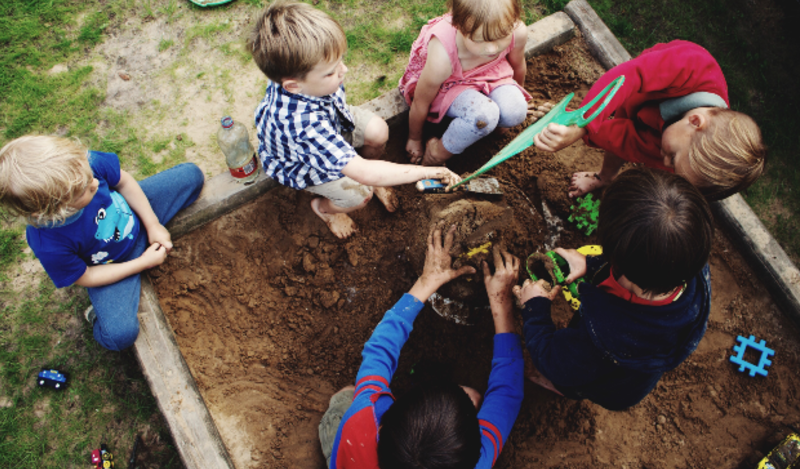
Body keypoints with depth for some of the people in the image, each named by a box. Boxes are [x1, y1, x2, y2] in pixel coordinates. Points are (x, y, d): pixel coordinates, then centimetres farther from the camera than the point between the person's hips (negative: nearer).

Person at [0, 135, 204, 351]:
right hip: (110, 265, -4)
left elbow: (123, 181, -11)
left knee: (191, 174, -1)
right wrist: (143, 263, -16)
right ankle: (99, 316, 19)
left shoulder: (84, 164, -34)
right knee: (120, 334, -22)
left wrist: (153, 225, -10)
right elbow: (85, 277, -19)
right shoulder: (50, 245, -39)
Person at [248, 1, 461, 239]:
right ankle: (323, 207, 20)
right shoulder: (302, 122, -49)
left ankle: (374, 171, 19)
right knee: (360, 194, -13)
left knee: (378, 131, -14)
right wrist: (426, 172, -43)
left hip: (331, 121, 6)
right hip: (301, 163, -5)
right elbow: (363, 174, -48)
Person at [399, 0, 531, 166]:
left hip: (489, 73, 5)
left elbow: (517, 65, -2)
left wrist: (518, 94, 18)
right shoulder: (442, 58, -41)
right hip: (446, 84, -4)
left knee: (515, 112, -24)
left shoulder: (518, 32, -29)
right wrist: (414, 139, -5)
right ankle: (438, 154, -9)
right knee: (483, 116, -33)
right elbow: (420, 103, -22)